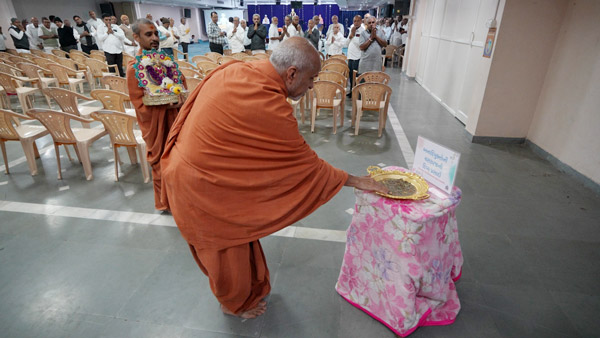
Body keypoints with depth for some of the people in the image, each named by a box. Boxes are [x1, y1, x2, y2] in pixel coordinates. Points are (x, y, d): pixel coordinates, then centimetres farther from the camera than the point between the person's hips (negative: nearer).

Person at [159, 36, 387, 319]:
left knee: (228, 239, 26)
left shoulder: (233, 70, -3)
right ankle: (236, 304, 44)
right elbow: (305, 162, -19)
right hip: (204, 186, -9)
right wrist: (355, 181, -6)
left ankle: (247, 289, 50)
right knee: (228, 247, 15)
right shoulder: (270, 107, -29)